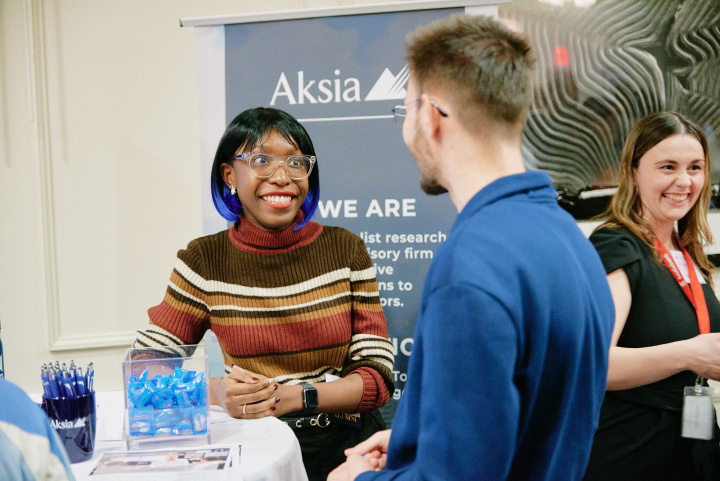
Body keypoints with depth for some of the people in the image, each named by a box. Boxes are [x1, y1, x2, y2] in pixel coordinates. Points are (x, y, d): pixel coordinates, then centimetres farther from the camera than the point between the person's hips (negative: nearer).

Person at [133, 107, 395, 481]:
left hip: (344, 443, 1)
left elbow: (377, 377, 1)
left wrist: (295, 397, -15)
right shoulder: (205, 261, 2)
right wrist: (214, 391, -16)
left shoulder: (346, 250, 3)